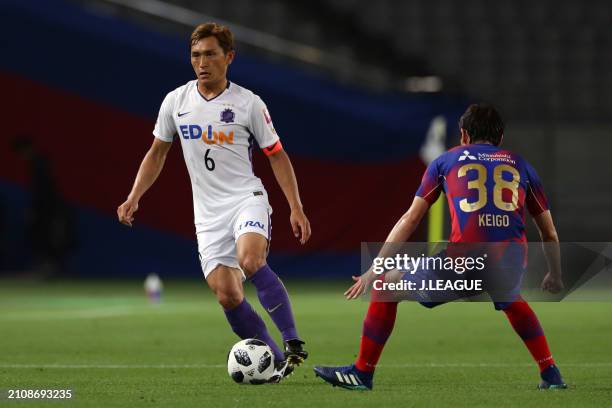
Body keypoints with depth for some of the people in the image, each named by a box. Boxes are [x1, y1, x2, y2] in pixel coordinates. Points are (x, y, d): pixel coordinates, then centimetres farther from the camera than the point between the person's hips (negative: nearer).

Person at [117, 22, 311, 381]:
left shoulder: (248, 103, -3)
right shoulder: (176, 102, 6)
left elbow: (277, 156, 4)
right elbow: (157, 153, 18)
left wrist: (297, 208, -3)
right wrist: (134, 198, 8)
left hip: (247, 199, -3)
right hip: (208, 214, 4)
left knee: (251, 261, -32)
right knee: (227, 295, -9)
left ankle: (293, 344, -25)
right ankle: (276, 362, 4)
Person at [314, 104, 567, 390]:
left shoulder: (447, 160, 19)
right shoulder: (520, 165, 23)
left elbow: (410, 220, 19)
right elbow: (549, 233, 28)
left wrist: (374, 270, 25)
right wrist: (555, 277, 45)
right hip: (511, 267, 3)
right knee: (511, 300, 40)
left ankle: (362, 372, 23)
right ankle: (550, 374, 32)